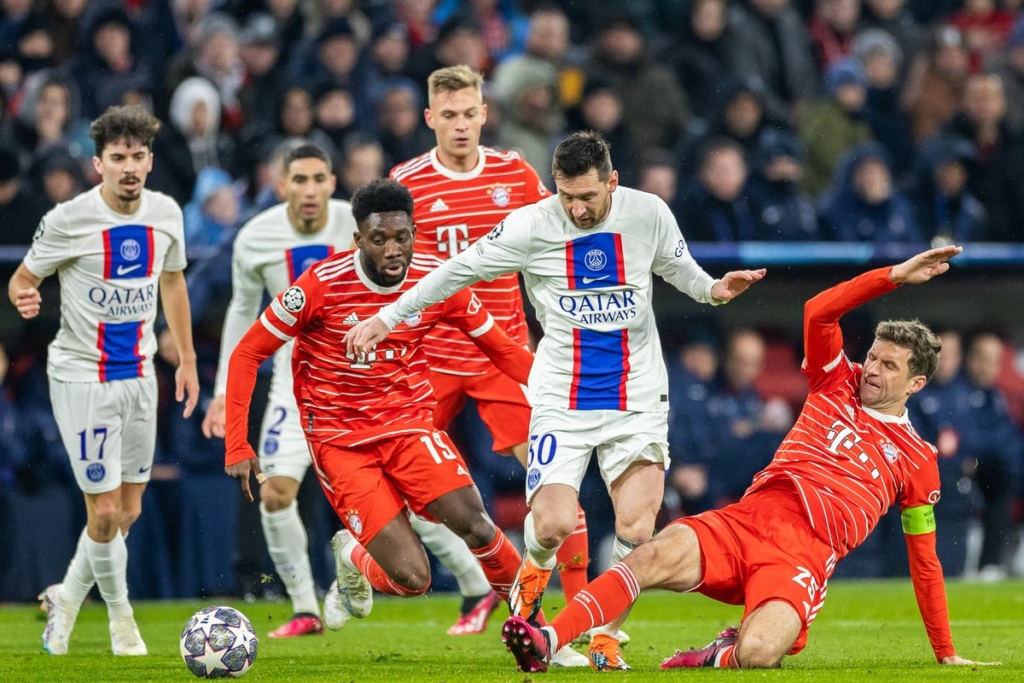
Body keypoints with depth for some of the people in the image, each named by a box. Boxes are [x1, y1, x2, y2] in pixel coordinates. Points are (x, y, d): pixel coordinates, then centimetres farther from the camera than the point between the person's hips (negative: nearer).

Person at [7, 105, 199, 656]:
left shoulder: (166, 214, 0)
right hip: (81, 377, -5)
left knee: (129, 510, 9)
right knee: (105, 511, -8)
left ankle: (66, 598, 31)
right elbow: (22, 279, -5)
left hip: (139, 373, 5)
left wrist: (186, 358, 17)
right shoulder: (67, 221, -15)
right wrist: (23, 297, -30)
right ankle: (120, 615, 15)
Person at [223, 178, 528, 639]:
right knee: (411, 577, -14)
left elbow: (503, 351, 6)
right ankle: (352, 556, 23)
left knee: (472, 522, -24)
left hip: (410, 424, 3)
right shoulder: (322, 285, -16)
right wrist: (237, 446, -12)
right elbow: (247, 355, -7)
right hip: (339, 440, -3)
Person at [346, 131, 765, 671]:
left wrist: (714, 289, -3)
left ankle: (605, 636, 11)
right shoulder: (529, 226, -8)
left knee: (636, 530, -11)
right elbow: (459, 271, 4)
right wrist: (387, 318, 7)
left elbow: (676, 266, 18)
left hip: (637, 396, 1)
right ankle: (533, 573, 22)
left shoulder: (648, 214, -2)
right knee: (554, 524, -16)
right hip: (562, 398, -1)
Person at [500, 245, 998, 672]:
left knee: (758, 653, -34)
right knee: (659, 556, -30)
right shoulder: (837, 384, 20)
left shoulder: (918, 461, 16)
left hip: (803, 558, -2)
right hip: (745, 520, 2)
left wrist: (946, 653, 21)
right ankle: (546, 643, -37)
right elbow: (819, 311, 5)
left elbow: (925, 561, 21)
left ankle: (724, 654, 3)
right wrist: (895, 276, 1)